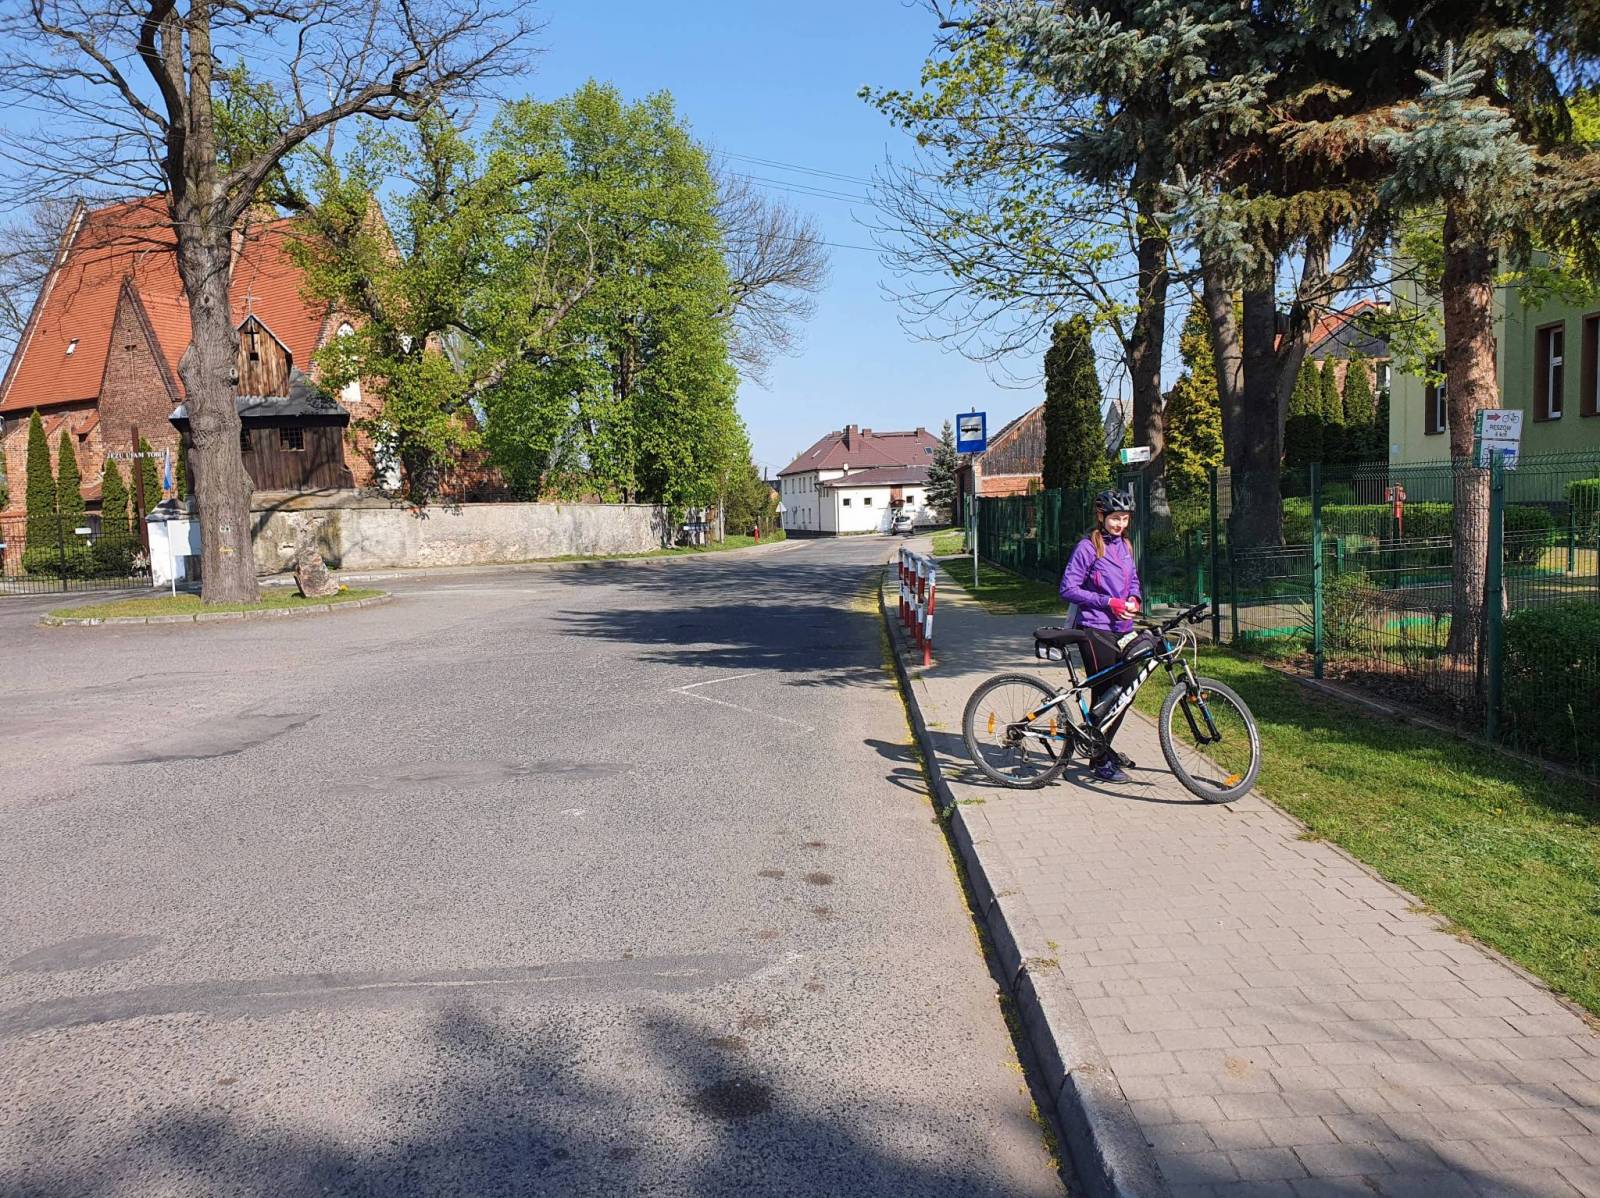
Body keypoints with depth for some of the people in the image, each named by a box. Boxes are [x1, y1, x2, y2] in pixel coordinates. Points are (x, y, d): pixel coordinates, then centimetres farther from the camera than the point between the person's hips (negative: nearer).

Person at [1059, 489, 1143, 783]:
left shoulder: (1124, 546, 14)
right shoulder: (1087, 547, -9)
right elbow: (1068, 589, -13)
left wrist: (1134, 599, 2)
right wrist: (1108, 602, -18)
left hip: (1122, 629, 7)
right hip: (1096, 629, -7)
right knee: (1105, 693, -5)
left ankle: (1102, 749, 25)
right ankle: (1101, 762, 6)